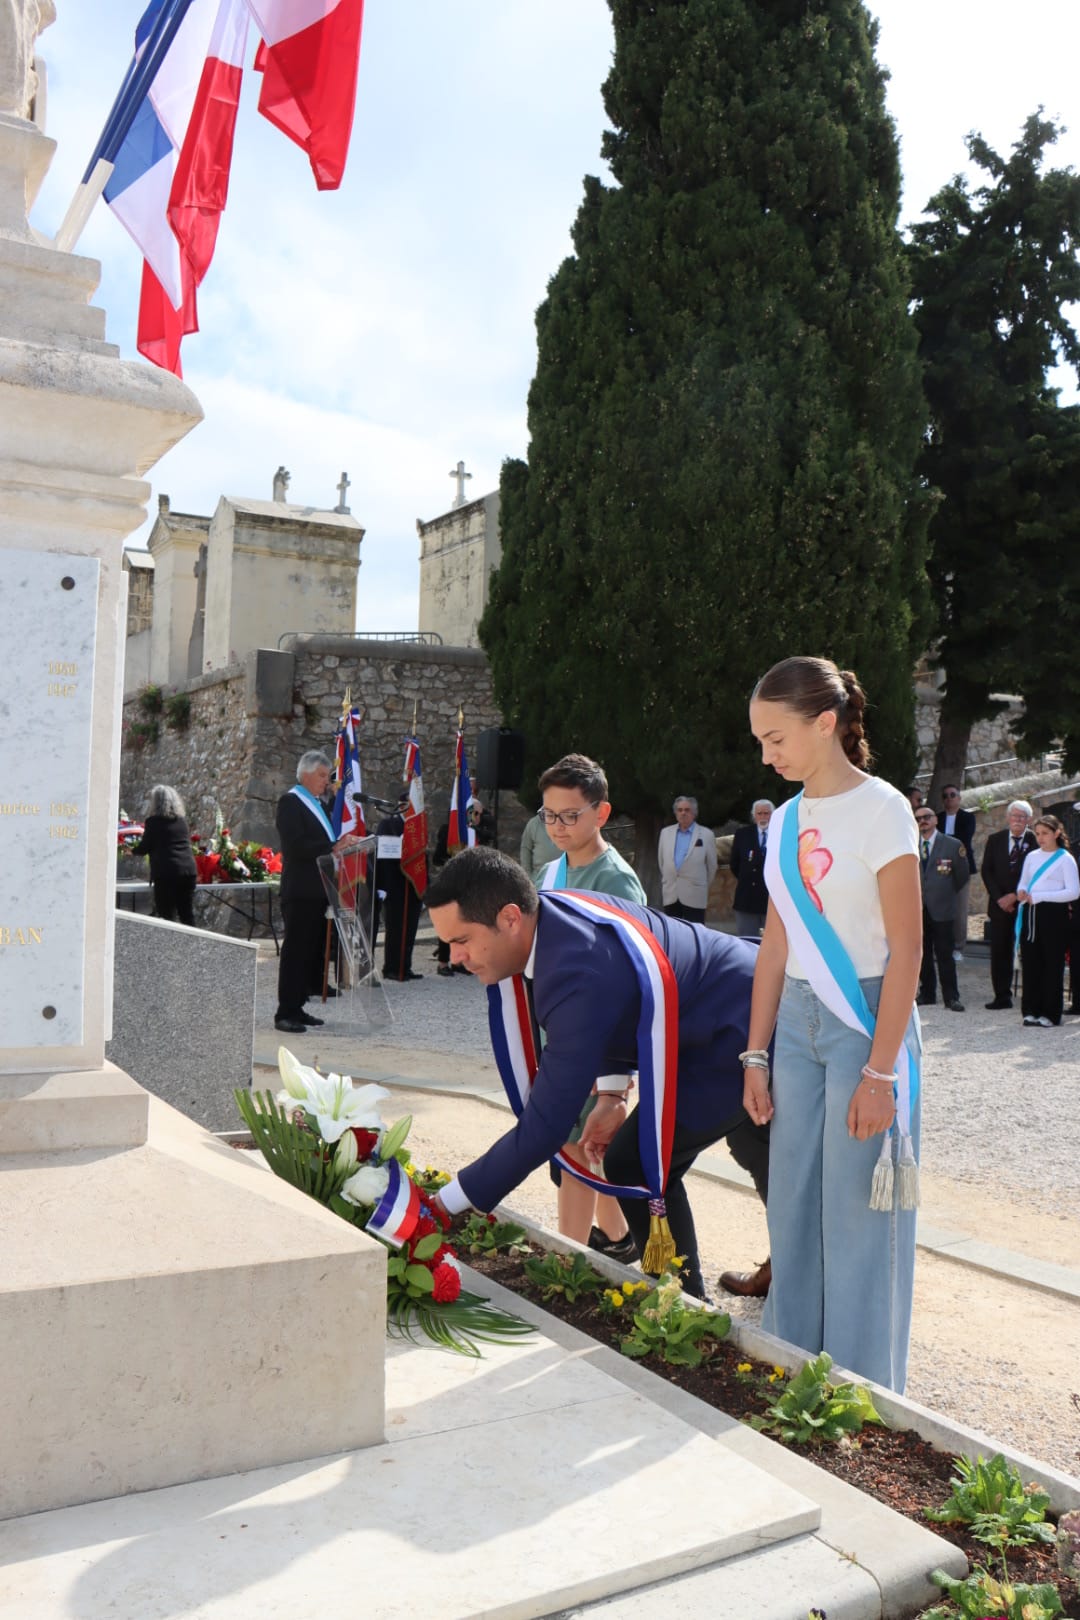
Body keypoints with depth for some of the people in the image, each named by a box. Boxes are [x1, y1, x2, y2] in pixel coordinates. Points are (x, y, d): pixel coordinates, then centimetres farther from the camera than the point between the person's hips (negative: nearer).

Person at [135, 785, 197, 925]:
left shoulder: (153, 821, -1)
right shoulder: (182, 821, 14)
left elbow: (144, 847, 2)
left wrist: (132, 851, 23)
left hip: (166, 873, -5)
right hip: (189, 870, 5)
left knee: (166, 916, -2)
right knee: (187, 915, 8)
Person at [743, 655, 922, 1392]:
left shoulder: (880, 810, -11)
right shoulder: (787, 819, 8)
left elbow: (906, 951, -13)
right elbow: (776, 944, 10)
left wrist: (880, 1070, -16)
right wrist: (756, 1056, 8)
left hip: (864, 1021, -6)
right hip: (797, 1021, 6)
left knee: (857, 1213, 2)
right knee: (793, 1205, 10)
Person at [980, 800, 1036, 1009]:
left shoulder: (1035, 841, -4)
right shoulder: (995, 840, 8)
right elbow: (986, 871, 5)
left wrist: (1014, 896, -11)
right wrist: (999, 898, -5)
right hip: (1000, 904, 3)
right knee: (999, 952, 4)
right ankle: (1002, 996, 12)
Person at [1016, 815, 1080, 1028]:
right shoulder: (1031, 857, 14)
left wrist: (1038, 896, -15)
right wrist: (1022, 892, -5)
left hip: (1053, 914, -5)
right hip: (1030, 914, 5)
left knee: (1052, 964, 0)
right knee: (1030, 963, 4)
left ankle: (1050, 1013, 6)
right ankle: (1031, 1010, 11)